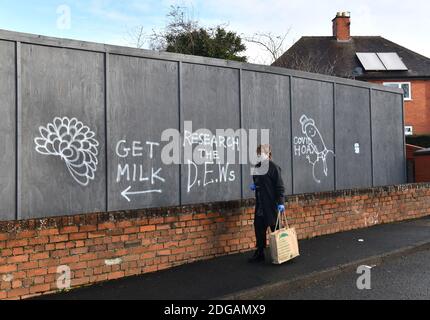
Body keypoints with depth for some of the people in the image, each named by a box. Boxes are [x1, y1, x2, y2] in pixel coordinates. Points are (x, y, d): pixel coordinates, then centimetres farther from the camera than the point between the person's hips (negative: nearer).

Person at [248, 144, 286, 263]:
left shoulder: (273, 167, -11)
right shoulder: (257, 167, 10)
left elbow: (279, 186, -13)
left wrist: (281, 202, -17)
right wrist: (254, 186, 2)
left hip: (271, 204, -6)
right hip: (259, 204, 7)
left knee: (275, 228, 5)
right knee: (259, 227, 8)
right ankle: (259, 253, 18)